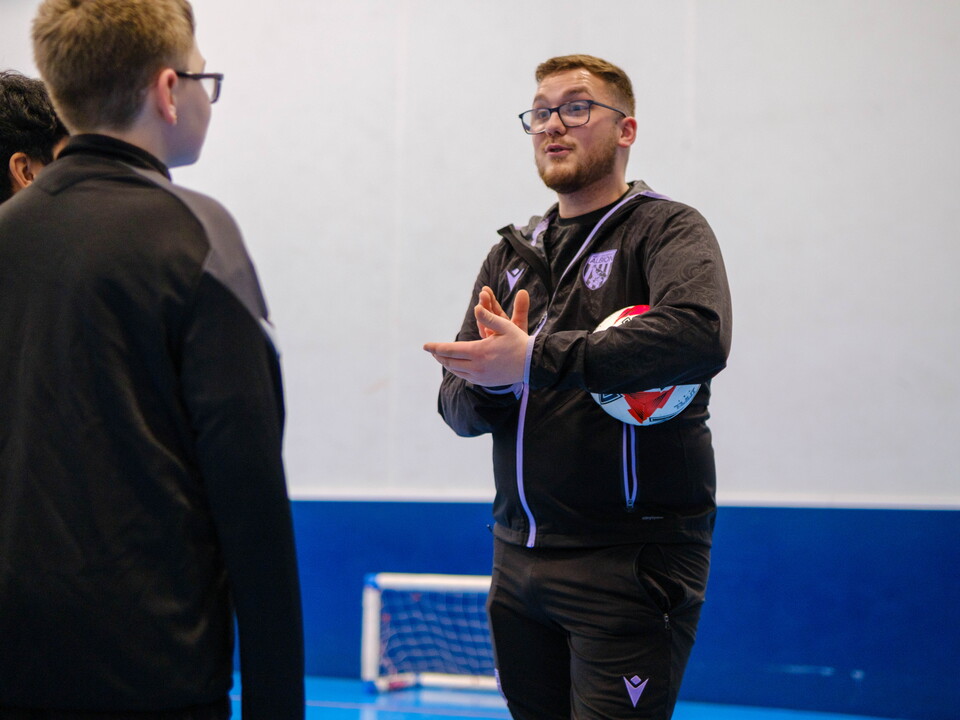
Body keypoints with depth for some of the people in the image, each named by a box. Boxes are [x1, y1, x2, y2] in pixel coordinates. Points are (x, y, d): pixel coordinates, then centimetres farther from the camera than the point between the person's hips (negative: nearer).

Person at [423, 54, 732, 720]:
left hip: (629, 563, -6)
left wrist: (535, 360, -25)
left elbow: (700, 337, -26)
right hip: (519, 560, 6)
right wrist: (494, 383, -15)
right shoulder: (512, 255, 16)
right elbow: (459, 405, 10)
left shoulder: (668, 230, -3)